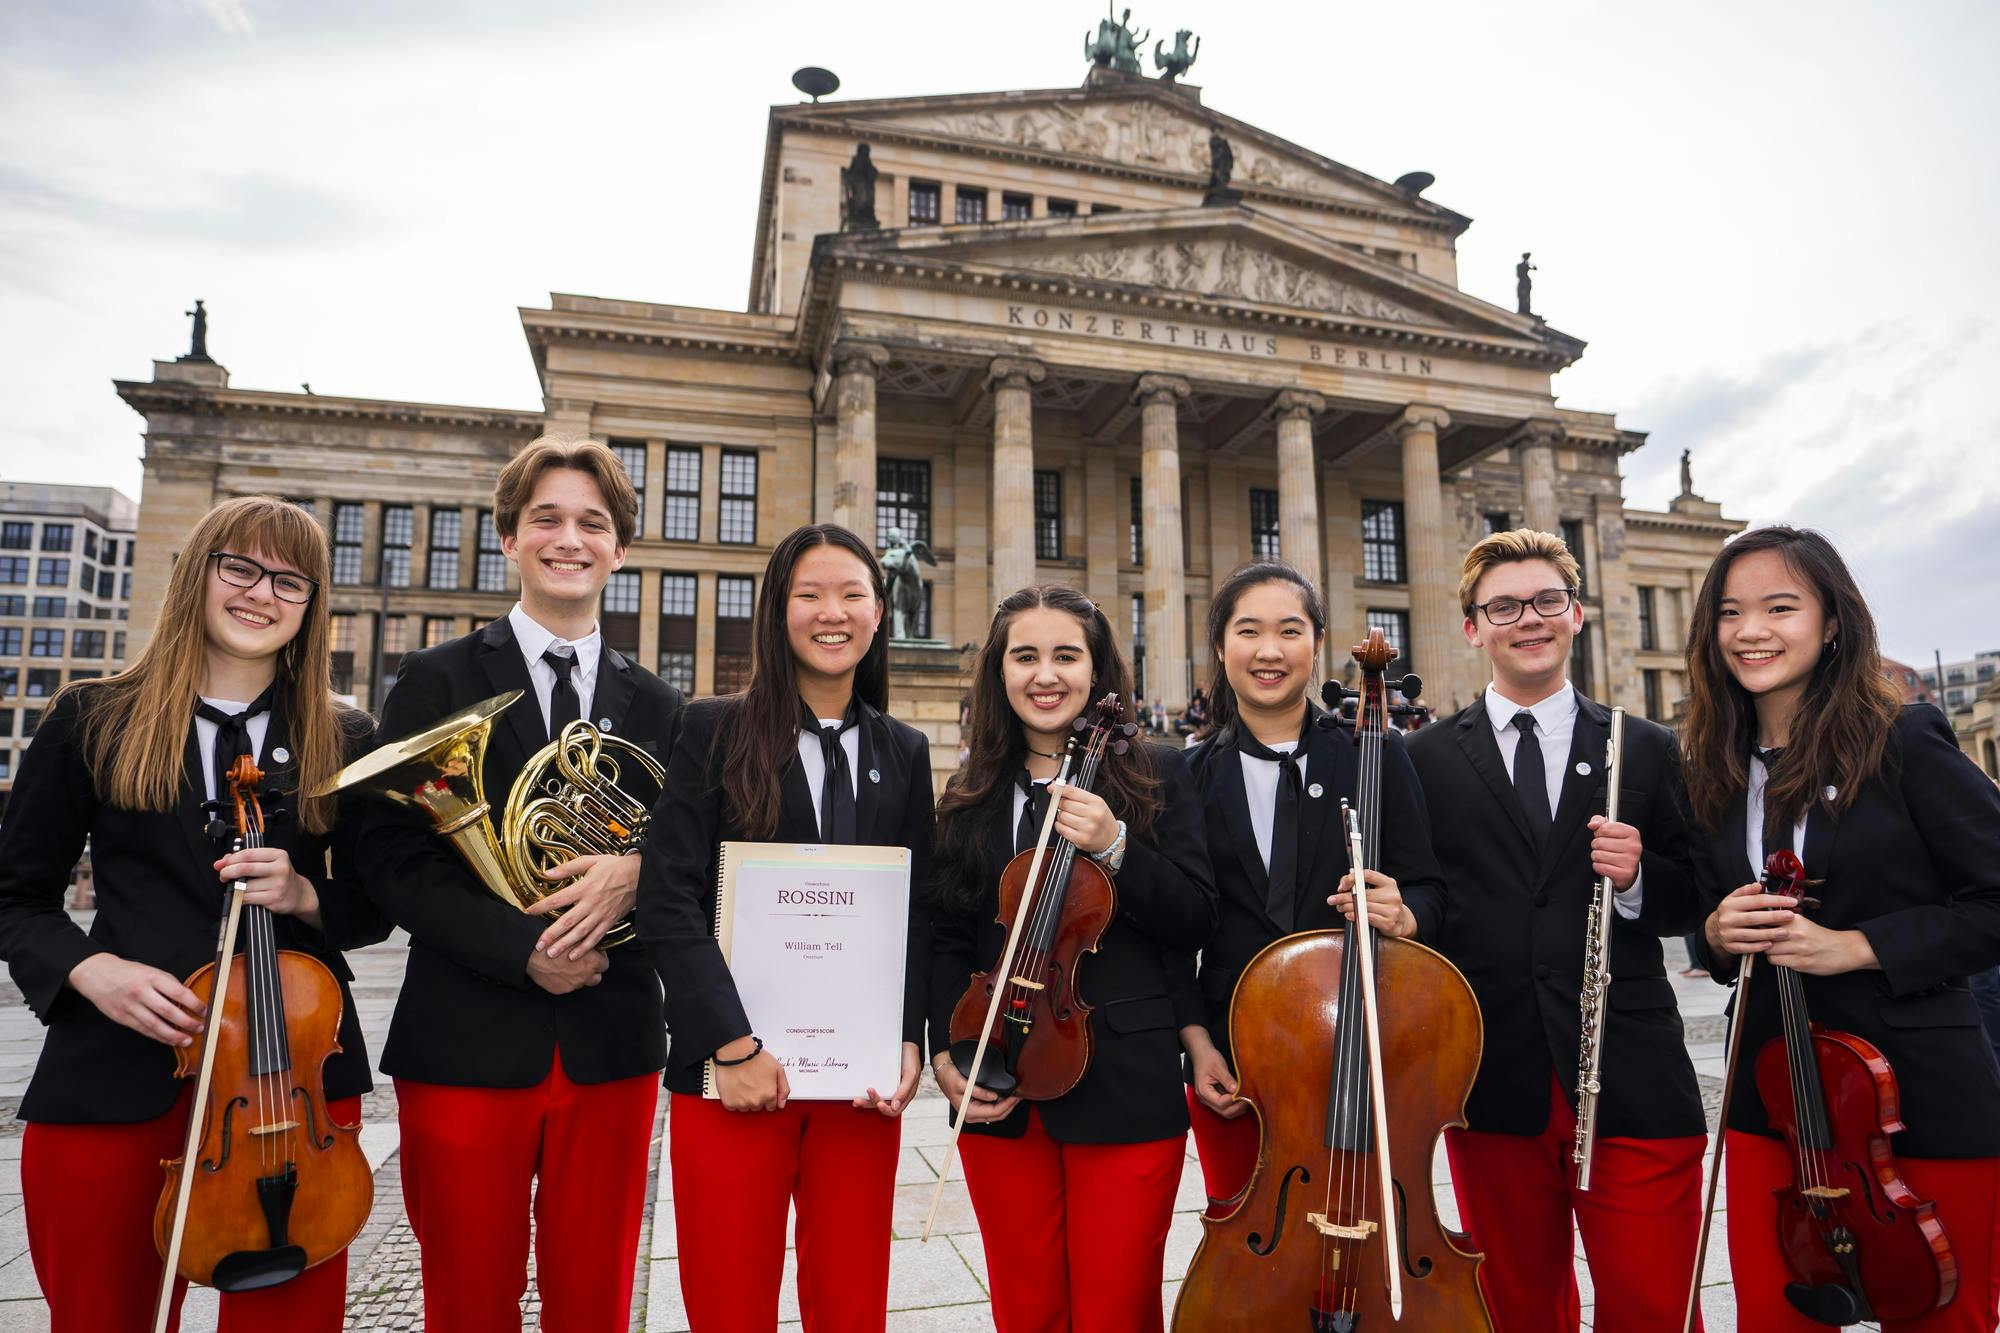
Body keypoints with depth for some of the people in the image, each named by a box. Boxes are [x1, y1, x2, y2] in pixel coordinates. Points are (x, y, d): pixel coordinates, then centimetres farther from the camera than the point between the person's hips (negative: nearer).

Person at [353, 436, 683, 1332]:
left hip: (613, 1051, 2)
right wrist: (522, 949, -17)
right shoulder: (440, 680, 1)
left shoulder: (654, 705, 9)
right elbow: (391, 862, -6)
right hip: (466, 1048, -2)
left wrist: (635, 872, -14)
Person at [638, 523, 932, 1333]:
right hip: (733, 1071, -2)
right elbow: (669, 901, -8)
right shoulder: (714, 731, -2)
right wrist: (732, 1044, -14)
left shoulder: (904, 752, 8)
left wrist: (909, 1044, -3)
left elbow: (919, 915, 8)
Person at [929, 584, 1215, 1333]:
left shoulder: (1155, 775, 0)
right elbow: (950, 940, 9)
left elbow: (1196, 922, -5)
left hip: (1125, 1088, -2)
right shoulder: (971, 797, 7)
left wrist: (1114, 846, -19)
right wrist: (946, 1052, -4)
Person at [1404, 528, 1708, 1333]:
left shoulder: (1649, 752, 7)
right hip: (1493, 1086, 0)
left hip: (1633, 1083, 0)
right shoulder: (1424, 761, 4)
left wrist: (1638, 875, -12)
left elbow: (1691, 905, 7)